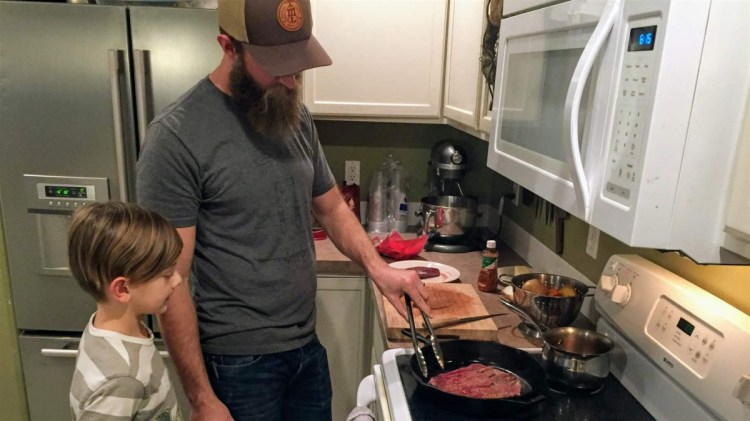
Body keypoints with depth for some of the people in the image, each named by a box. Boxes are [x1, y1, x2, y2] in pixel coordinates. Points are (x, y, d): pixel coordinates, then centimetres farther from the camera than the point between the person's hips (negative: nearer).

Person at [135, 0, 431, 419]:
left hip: (308, 346, 6)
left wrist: (378, 267, -7)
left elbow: (331, 207, 10)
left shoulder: (297, 117, 0)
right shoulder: (176, 137, -19)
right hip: (238, 361, -6)